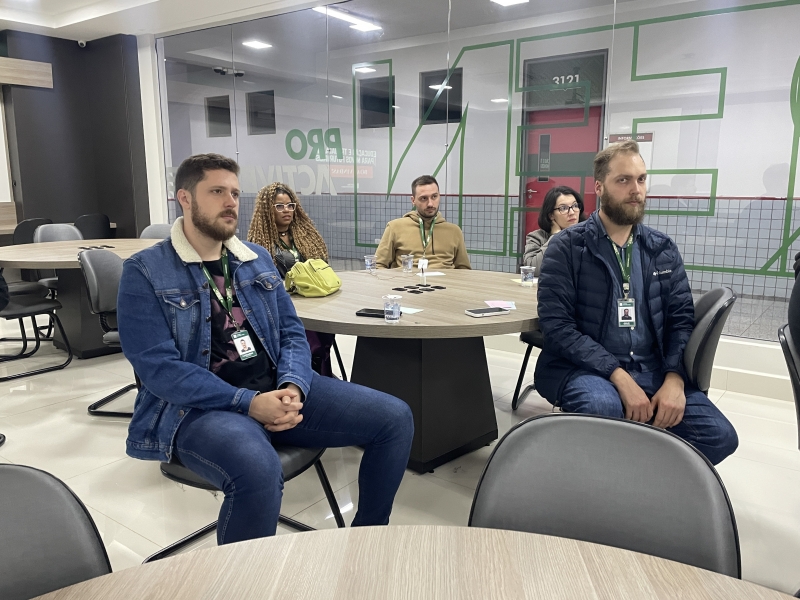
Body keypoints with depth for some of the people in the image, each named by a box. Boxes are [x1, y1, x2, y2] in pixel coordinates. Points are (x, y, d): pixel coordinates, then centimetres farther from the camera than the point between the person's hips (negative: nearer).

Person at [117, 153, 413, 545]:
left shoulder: (258, 259, 14)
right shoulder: (145, 273, -4)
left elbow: (292, 332, 11)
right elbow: (159, 367, -13)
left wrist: (292, 386, -11)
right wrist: (248, 403, -22)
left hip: (276, 389, 6)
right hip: (199, 407, -5)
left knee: (395, 418, -6)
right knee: (259, 471, -39)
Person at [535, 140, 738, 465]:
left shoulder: (663, 249, 11)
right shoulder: (567, 247, -4)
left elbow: (682, 319, 6)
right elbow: (556, 325, -12)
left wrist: (674, 378, -12)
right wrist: (619, 376, -20)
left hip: (653, 370, 4)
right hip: (584, 369, -4)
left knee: (719, 435, -15)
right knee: (602, 405, -36)